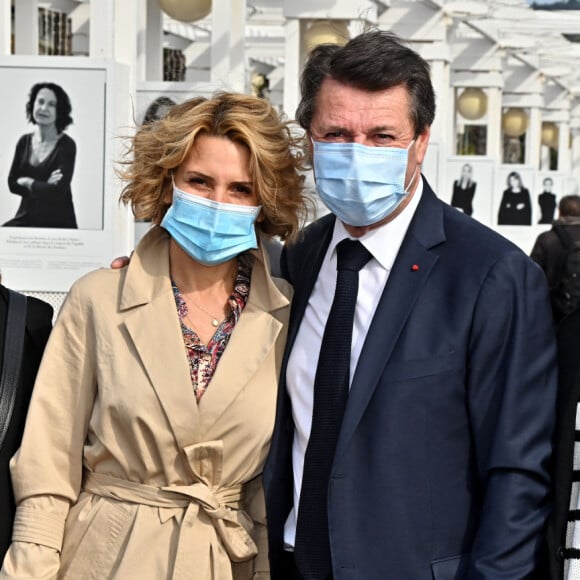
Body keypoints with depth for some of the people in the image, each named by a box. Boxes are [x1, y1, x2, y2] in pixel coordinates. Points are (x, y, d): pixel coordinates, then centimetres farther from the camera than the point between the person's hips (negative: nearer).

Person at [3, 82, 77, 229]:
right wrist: (43, 186, -10)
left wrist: (28, 182, -4)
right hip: (26, 217, 5)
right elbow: (12, 184, 6)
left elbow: (58, 190, -19)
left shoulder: (66, 145, -9)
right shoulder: (24, 141, 8)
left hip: (56, 222, -5)